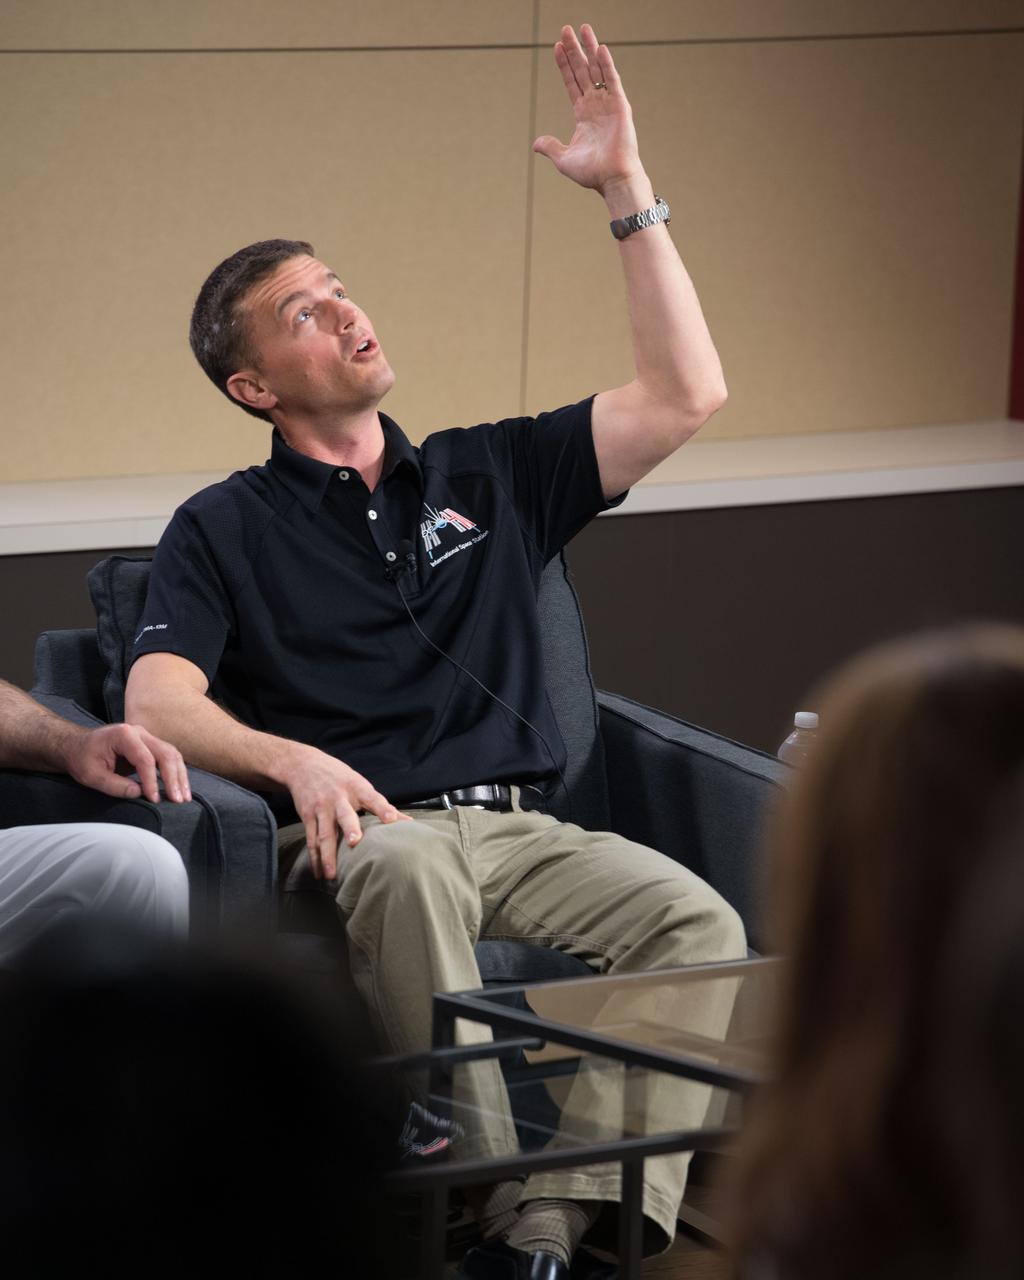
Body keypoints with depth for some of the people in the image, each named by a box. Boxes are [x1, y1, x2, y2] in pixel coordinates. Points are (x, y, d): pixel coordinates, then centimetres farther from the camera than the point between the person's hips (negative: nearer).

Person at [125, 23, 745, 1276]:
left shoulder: (487, 477, 22)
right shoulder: (223, 529, 14)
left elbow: (685, 395, 15)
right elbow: (159, 705, 0)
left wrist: (626, 190, 10)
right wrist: (292, 762, -21)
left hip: (519, 832, 3)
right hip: (358, 837, -3)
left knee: (697, 922, -28)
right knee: (406, 869, -41)